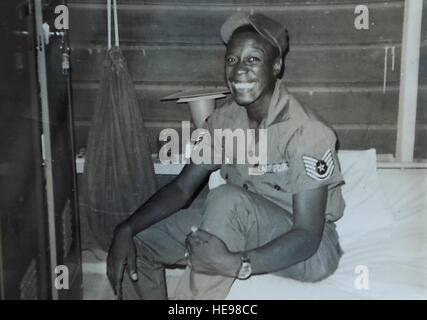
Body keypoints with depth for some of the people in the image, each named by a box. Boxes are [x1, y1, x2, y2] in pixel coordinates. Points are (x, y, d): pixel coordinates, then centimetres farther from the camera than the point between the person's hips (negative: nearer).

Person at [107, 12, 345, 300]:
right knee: (137, 245, -8)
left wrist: (237, 264, -43)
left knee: (228, 198, -35)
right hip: (241, 230, 6)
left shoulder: (307, 132, -24)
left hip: (311, 250, -6)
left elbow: (307, 236, -27)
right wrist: (126, 230, -18)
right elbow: (182, 188, -2)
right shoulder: (225, 120, -3)